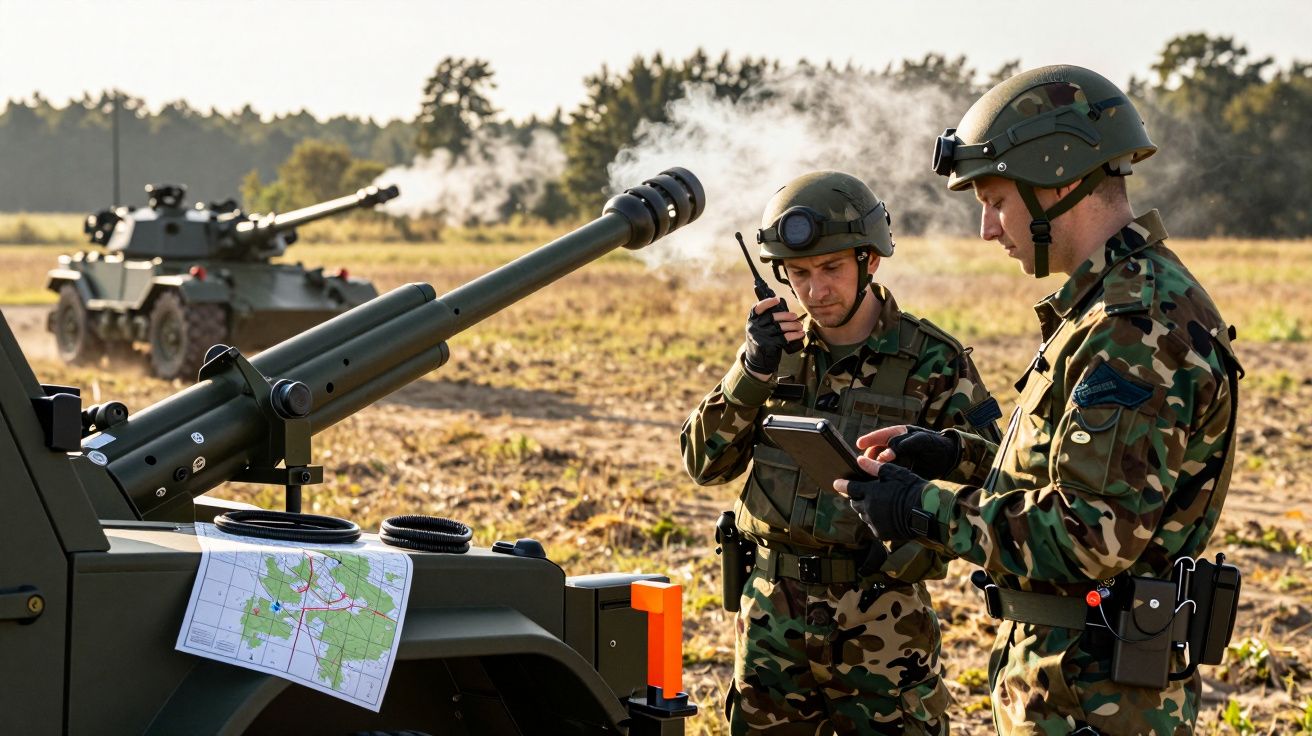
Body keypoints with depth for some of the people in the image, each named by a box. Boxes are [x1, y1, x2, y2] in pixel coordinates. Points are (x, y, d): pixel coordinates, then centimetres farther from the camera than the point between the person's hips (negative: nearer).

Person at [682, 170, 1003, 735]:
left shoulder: (933, 362, -7)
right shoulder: (777, 347, 5)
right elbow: (705, 463, 0)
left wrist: (908, 554, -22)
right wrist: (754, 370, -14)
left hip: (881, 623, -4)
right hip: (773, 619, 4)